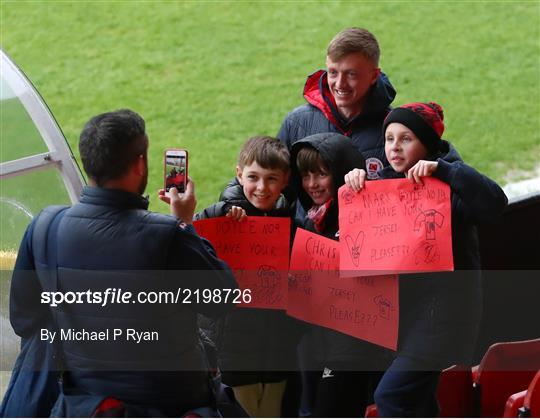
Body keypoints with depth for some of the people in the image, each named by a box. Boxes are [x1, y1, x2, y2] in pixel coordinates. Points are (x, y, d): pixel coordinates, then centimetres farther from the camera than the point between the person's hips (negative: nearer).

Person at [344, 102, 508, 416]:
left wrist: (441, 169, -32)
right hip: (400, 305, 8)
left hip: (441, 308, -8)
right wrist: (355, 180, 1)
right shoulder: (386, 180, 9)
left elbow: (495, 202, -30)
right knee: (416, 401, 16)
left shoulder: (448, 183, -12)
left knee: (392, 395, -15)